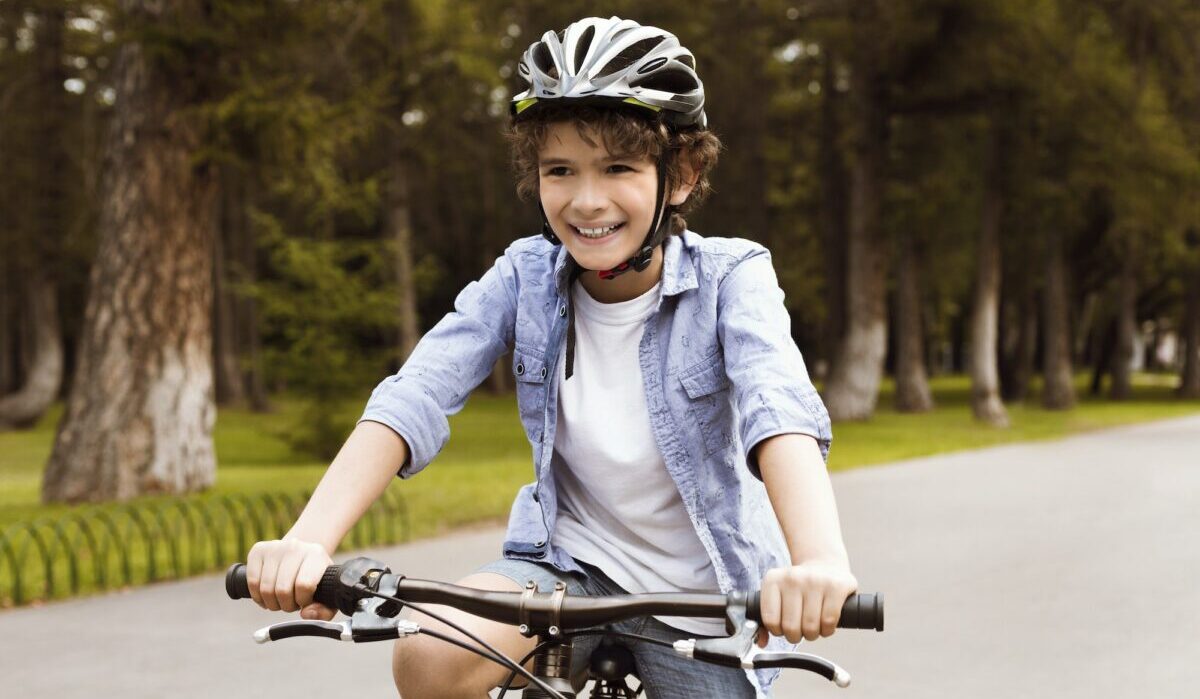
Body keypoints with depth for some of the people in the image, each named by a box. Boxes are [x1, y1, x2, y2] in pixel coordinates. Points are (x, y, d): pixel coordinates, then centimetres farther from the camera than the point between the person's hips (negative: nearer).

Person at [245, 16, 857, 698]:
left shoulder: (728, 277, -16)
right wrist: (309, 540, -39)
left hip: (699, 592, -1)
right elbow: (413, 399, -22)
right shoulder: (525, 277, -10)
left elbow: (779, 409, -35)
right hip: (572, 563, 1)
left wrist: (820, 561, -55)